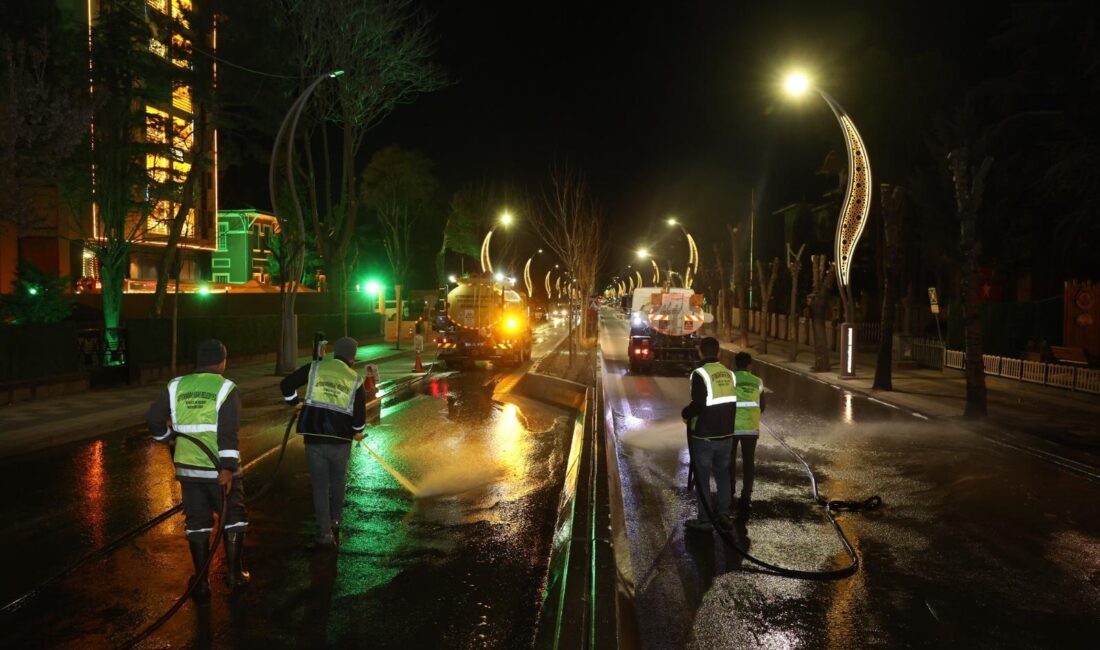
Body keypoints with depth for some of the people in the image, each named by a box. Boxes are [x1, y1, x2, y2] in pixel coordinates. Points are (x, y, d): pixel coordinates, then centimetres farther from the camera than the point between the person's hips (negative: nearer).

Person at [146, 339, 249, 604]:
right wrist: (228, 468, -21)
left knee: (197, 522, 12)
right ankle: (234, 574, 21)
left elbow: (154, 419, 5)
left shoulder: (176, 387, 4)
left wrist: (168, 438, 24)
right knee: (233, 518, 15)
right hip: (220, 468, -3)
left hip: (188, 467, 3)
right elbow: (228, 432, -18)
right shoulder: (226, 388, -8)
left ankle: (201, 585, 16)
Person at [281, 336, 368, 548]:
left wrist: (294, 402, 21)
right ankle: (335, 521, 28)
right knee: (338, 480, 23)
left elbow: (286, 384, 3)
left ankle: (325, 533, 8)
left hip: (314, 438, 0)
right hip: (341, 440, 0)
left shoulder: (315, 368, 2)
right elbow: (359, 415, 5)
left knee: (320, 485, 9)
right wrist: (357, 432, 25)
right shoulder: (355, 380, 3)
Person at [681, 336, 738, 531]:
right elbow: (733, 403, 11)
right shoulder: (729, 374, 5)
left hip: (704, 435, -6)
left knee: (702, 477, 5)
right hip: (726, 435, 6)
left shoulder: (700, 374, -17)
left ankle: (704, 519, 11)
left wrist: (685, 413, -5)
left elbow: (698, 404, -23)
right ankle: (724, 512, 15)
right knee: (723, 473, 19)